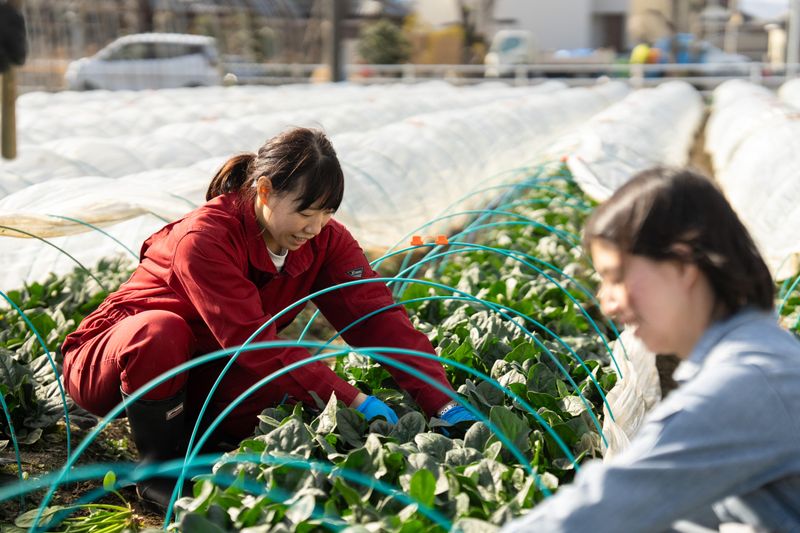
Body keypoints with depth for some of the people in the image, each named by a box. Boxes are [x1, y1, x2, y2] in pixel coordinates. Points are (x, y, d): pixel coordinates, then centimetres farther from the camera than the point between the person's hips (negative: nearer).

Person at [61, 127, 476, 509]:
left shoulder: (324, 239, -12)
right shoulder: (205, 239, -31)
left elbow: (377, 315, -19)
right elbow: (255, 342, -35)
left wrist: (443, 403, -29)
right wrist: (352, 402, -38)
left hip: (198, 376, 5)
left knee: (293, 397, -24)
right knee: (159, 332, -40)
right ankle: (158, 469, -15)